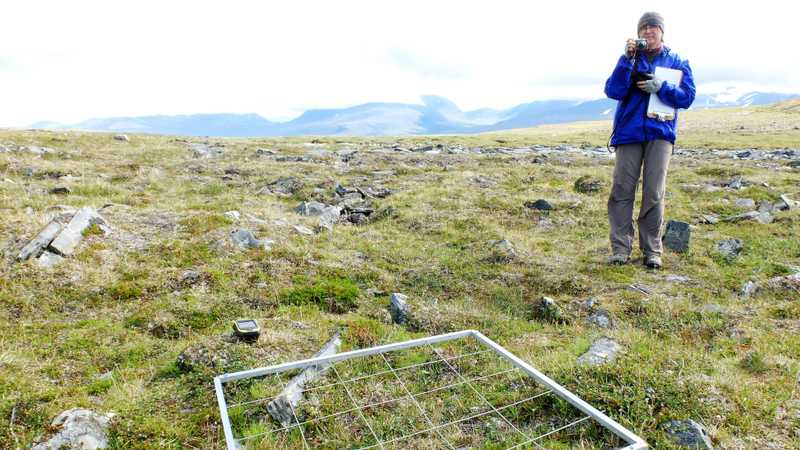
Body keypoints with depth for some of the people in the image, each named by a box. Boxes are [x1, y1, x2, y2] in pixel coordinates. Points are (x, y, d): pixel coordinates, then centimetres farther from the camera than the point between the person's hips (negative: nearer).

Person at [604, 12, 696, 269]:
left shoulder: (676, 61, 11)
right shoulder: (630, 58, 10)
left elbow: (687, 97, 2)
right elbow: (613, 91, -5)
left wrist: (660, 88, -13)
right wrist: (627, 58, -13)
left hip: (660, 134, 0)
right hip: (629, 131, 0)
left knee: (654, 194, -1)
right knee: (622, 190, -5)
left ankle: (652, 250, 7)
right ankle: (620, 248, 0)